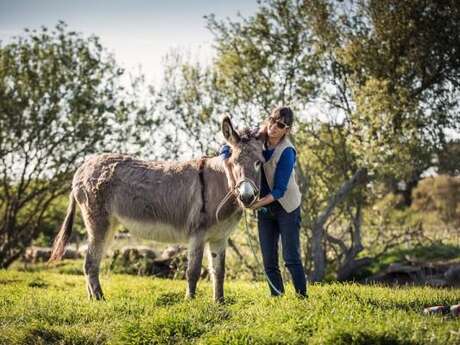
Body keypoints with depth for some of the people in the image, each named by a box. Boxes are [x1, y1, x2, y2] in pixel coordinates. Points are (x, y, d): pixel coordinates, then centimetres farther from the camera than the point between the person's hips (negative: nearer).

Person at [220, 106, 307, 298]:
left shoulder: (287, 152, -21)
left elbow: (279, 190, -21)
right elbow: (226, 149, 2)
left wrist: (256, 204, -30)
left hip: (286, 208, -5)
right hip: (264, 209, 5)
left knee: (291, 258, -7)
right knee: (269, 263, 5)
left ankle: (302, 297, 0)